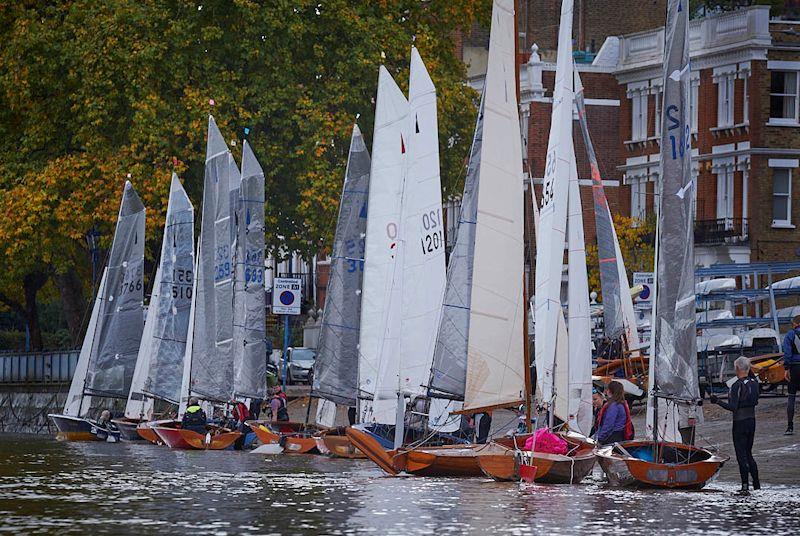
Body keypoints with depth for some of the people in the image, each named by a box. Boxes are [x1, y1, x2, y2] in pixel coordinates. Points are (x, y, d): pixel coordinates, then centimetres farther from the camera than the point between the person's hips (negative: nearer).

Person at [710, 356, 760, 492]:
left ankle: (745, 485, -2)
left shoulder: (737, 385, -17)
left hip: (740, 422, -7)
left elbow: (733, 407, -22)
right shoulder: (754, 382, 1)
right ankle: (756, 484, 16)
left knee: (741, 455, -1)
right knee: (748, 454, 17)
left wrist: (717, 402, -20)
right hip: (752, 420, 7)